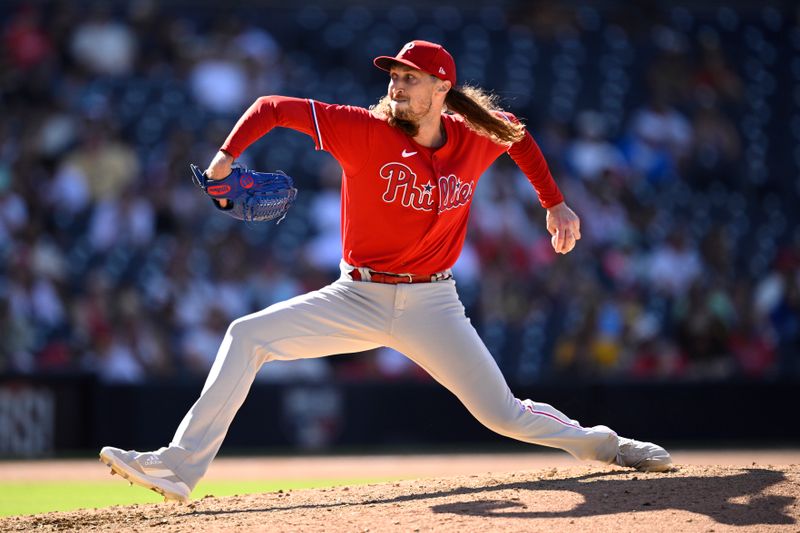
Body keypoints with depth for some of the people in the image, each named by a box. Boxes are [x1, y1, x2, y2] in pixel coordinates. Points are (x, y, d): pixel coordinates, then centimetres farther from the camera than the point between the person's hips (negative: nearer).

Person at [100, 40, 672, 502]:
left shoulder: (476, 141, -7)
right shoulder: (364, 131, -14)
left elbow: (517, 133, 16)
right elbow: (272, 107, -12)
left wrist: (555, 204, 13)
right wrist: (227, 157, -26)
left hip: (431, 308, 0)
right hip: (357, 299, 0)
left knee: (504, 415, -5)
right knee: (247, 336, -17)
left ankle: (598, 443, 24)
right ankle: (181, 467, -19)